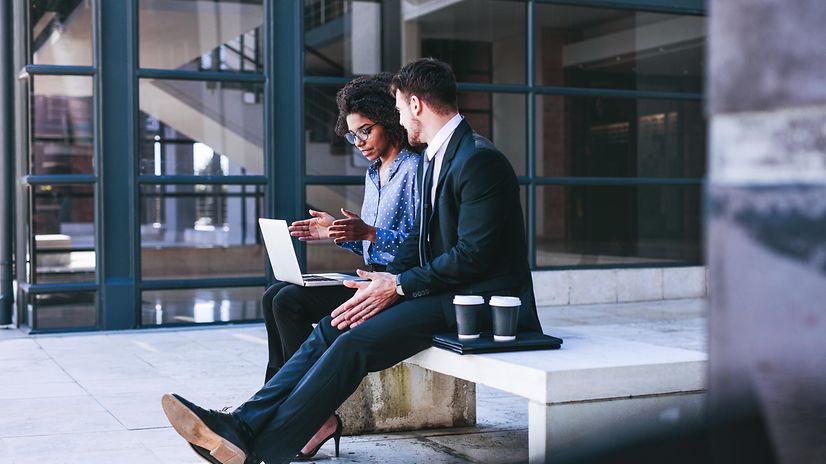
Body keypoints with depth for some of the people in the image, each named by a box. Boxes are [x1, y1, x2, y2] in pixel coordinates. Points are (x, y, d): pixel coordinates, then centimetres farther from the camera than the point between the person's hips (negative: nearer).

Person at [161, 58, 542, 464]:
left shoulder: (479, 160, -16)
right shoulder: (434, 159, 16)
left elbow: (474, 255, -21)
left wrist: (398, 286, -16)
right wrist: (385, 283, -3)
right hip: (442, 289, 9)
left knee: (356, 341, -23)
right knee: (334, 327, -7)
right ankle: (244, 423, -15)